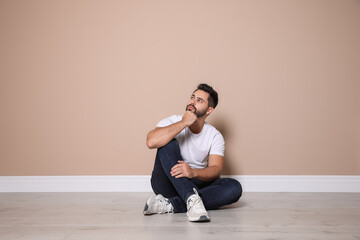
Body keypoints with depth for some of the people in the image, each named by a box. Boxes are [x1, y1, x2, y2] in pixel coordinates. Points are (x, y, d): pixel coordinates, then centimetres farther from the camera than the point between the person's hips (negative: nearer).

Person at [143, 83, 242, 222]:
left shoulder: (215, 136, 1)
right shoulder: (172, 122, -5)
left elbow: (215, 169, -13)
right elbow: (151, 142, -27)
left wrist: (193, 172, -35)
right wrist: (184, 123, -23)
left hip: (194, 183, 3)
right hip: (167, 183, -2)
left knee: (234, 187, -23)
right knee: (168, 143, -27)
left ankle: (169, 205, -32)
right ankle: (192, 199, -41)